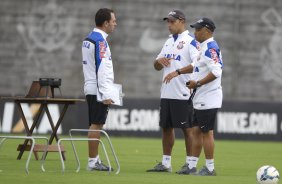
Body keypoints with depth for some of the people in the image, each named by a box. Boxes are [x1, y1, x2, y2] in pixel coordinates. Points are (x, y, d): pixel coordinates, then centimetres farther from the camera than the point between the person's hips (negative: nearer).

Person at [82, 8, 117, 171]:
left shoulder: (88, 39, 15)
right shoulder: (100, 41, -14)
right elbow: (101, 69, -19)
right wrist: (106, 95, -19)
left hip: (91, 89, 10)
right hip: (99, 90, -10)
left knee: (95, 125, 13)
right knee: (96, 125, -8)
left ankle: (95, 159, 16)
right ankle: (93, 162, -7)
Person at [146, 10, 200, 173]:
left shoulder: (190, 41, -7)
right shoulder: (169, 42, 18)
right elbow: (157, 67, 23)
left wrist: (178, 71, -30)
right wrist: (160, 61, 0)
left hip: (183, 94, -8)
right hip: (166, 93, 8)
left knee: (187, 129, -2)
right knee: (166, 127, 11)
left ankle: (190, 164, 2)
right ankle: (165, 163, 17)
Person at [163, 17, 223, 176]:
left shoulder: (210, 47, -17)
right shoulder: (205, 47, 15)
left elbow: (216, 72, -28)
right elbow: (196, 66, 29)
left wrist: (198, 83, -23)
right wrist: (178, 72, 23)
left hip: (208, 100, -10)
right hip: (200, 100, 10)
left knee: (206, 132, -4)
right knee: (197, 131, 11)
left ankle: (210, 168, 2)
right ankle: (192, 167, 15)